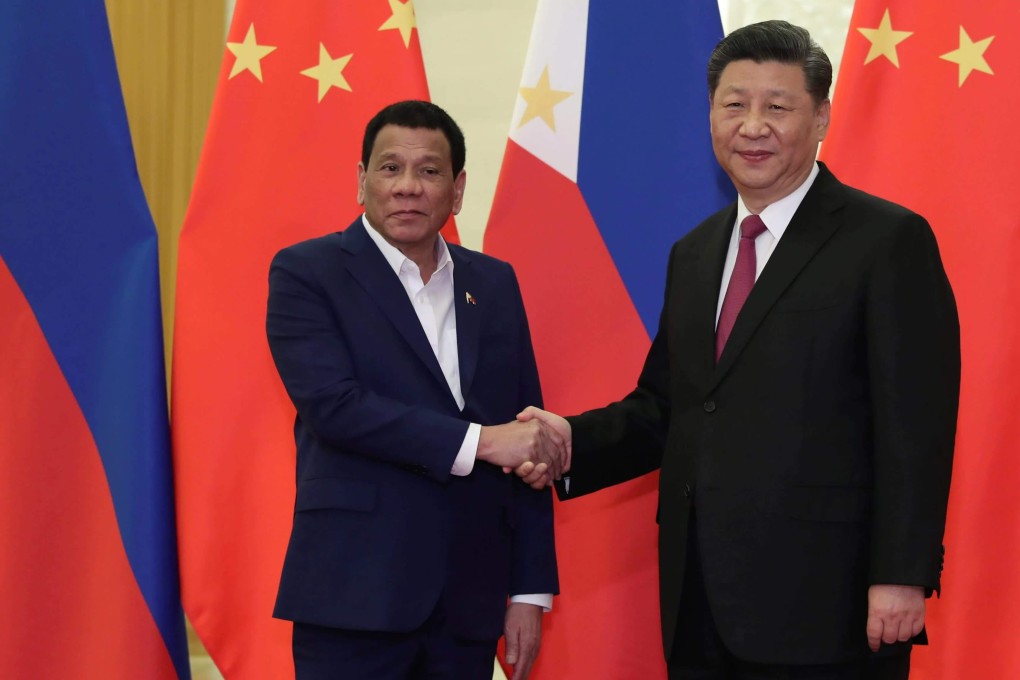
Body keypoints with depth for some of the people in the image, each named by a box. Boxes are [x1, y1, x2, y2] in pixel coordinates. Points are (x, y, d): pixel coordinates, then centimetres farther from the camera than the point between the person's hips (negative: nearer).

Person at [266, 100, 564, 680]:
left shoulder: (494, 283, 12)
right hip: (357, 597, -4)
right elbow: (333, 405, -16)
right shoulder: (306, 274, -2)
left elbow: (528, 440, 12)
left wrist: (531, 589, 7)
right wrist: (479, 442, -17)